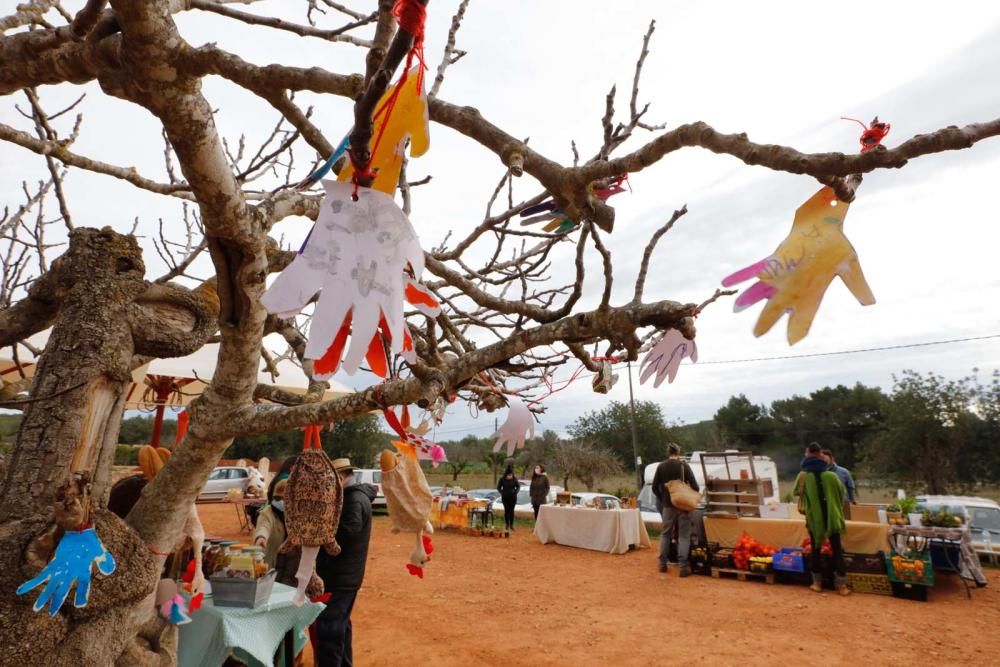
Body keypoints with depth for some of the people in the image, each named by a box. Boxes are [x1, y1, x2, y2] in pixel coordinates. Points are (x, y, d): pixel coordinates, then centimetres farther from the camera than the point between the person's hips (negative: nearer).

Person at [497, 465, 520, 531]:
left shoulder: (514, 479, -7)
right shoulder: (502, 479, -8)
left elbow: (518, 486, 6)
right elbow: (498, 487, 4)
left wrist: (515, 492, -6)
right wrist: (502, 493, -5)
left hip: (513, 497, 0)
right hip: (505, 497, 0)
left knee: (511, 511, 1)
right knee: (506, 510, 2)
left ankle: (511, 525, 8)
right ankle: (507, 525, 11)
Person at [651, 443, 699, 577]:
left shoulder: (661, 466, 1)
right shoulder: (683, 465, -6)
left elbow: (655, 487, 1)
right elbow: (694, 485, -9)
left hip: (668, 505, 2)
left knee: (665, 534, 13)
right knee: (683, 536, 3)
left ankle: (662, 564, 17)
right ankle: (683, 566, -2)